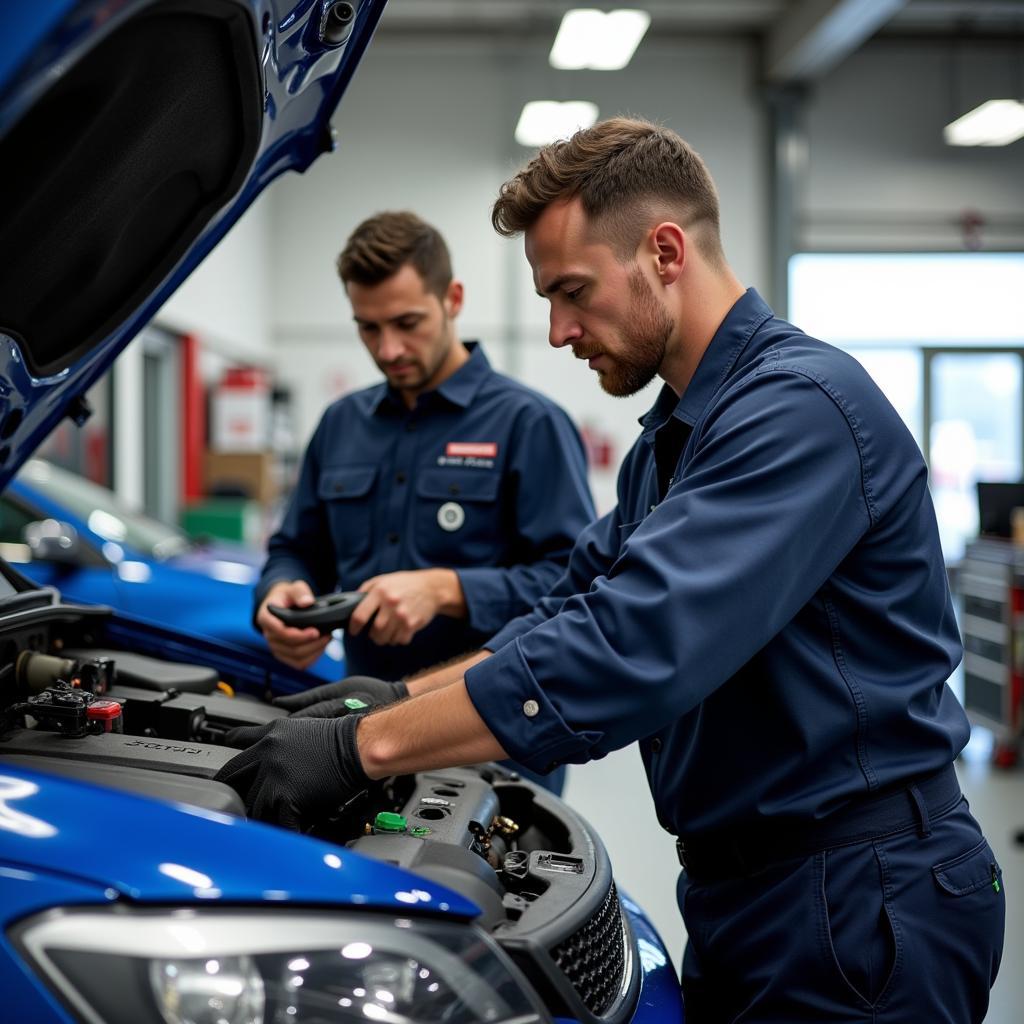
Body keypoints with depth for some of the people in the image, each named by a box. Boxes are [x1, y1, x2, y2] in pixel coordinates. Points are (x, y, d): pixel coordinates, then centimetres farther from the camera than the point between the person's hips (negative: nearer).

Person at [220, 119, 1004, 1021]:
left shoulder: (801, 405, -21)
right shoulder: (670, 439, 13)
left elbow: (636, 644, -30)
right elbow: (579, 608, 18)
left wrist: (364, 747, -27)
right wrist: (400, 698, 4)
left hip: (859, 905, -9)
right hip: (737, 883, 9)